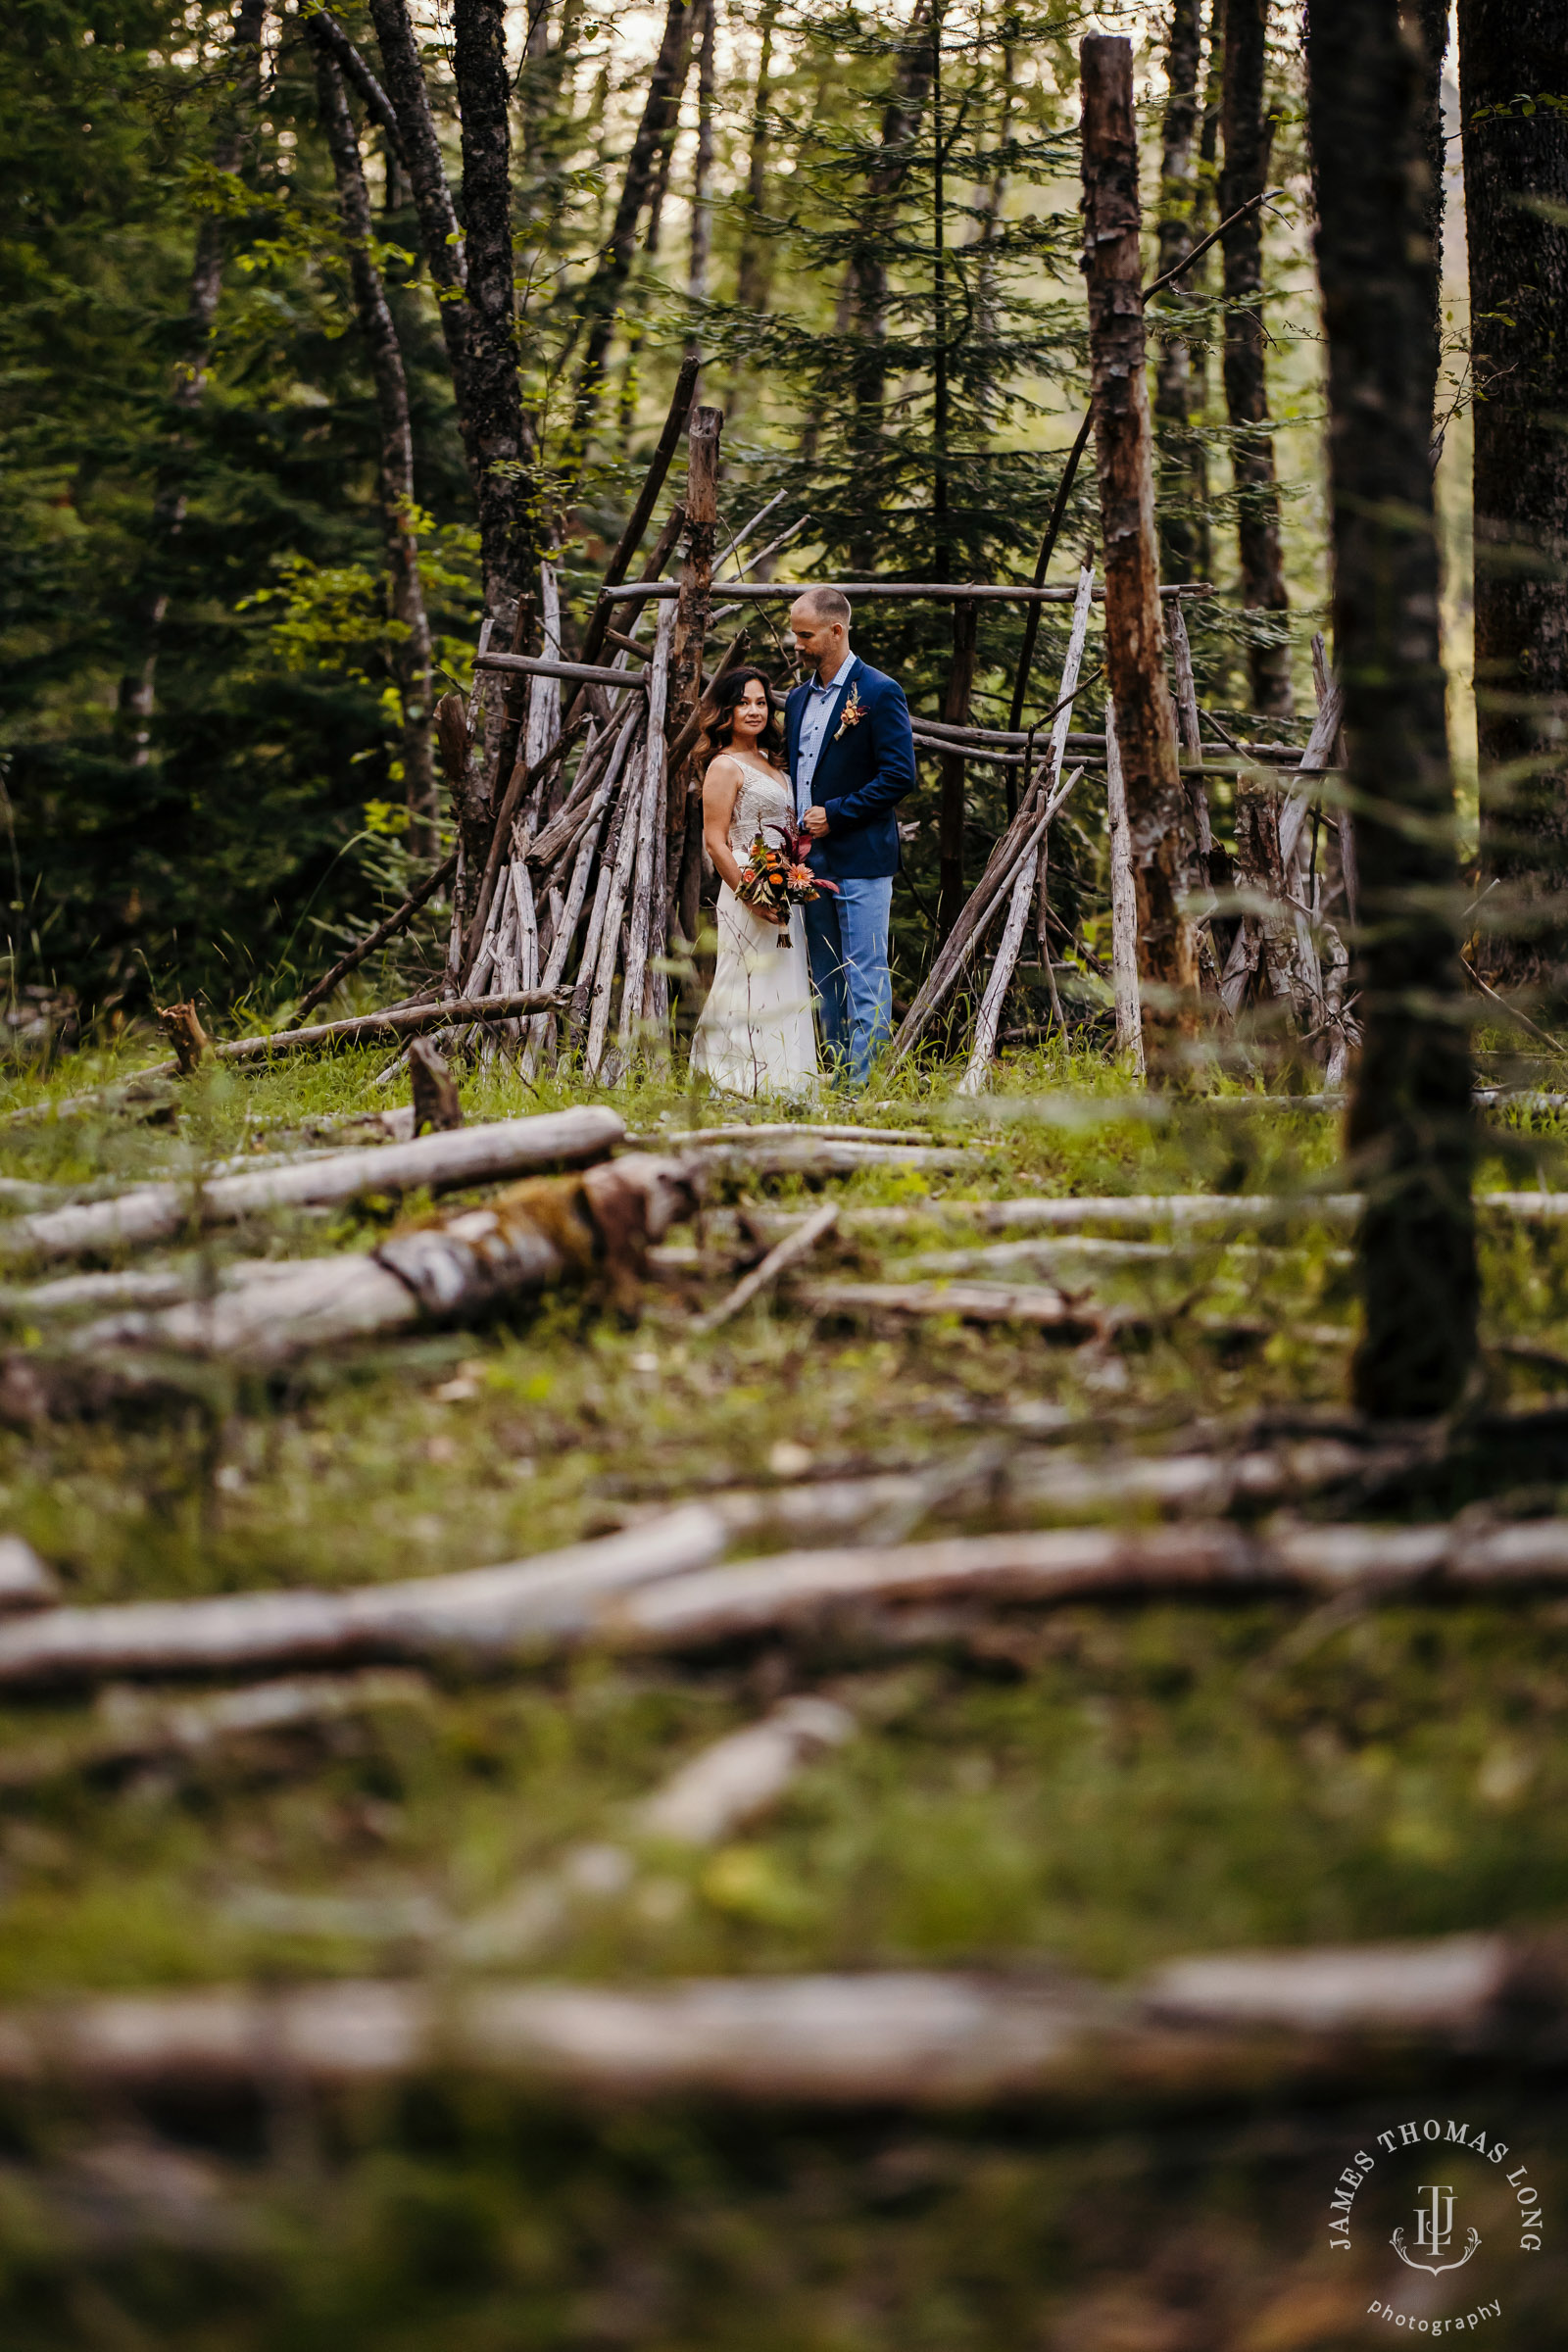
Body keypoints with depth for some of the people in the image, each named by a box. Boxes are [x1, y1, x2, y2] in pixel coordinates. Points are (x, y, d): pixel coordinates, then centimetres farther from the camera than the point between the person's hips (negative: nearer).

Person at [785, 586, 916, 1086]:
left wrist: (835, 815, -13)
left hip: (859, 858, -8)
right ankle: (838, 1082, 16)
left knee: (865, 979, -7)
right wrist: (794, 830, 6)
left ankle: (864, 1084, -7)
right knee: (826, 983, 10)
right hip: (811, 860, 8)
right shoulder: (798, 699, 16)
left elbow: (899, 776, -12)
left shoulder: (880, 693, -7)